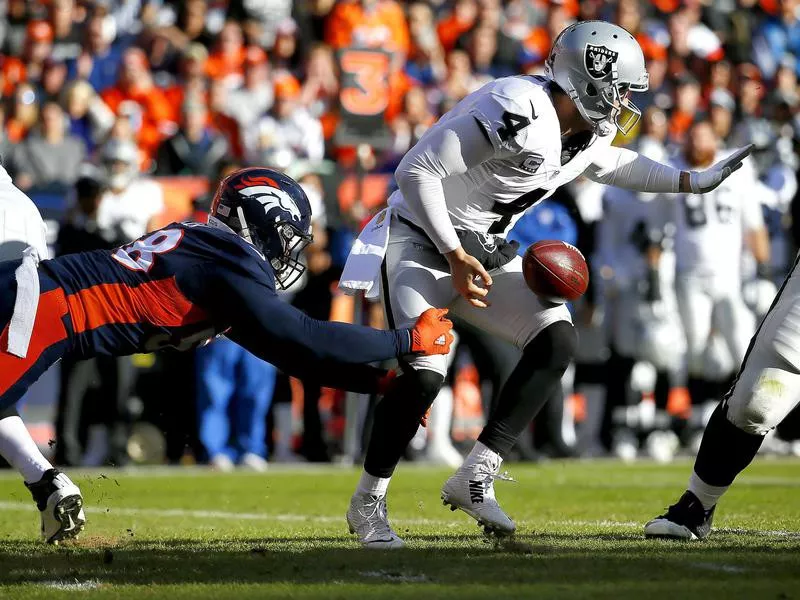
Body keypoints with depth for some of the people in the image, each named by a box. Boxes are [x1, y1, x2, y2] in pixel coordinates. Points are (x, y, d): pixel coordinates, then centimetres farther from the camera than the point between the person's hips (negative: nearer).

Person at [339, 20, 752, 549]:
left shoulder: (588, 132, 0)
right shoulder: (518, 114, -29)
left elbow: (610, 164, 27)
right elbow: (416, 171, -28)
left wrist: (693, 182, 20)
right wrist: (455, 257, -26)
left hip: (484, 253, 9)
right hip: (421, 241, -9)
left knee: (557, 340, -8)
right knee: (424, 374, -22)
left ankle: (475, 479, -5)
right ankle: (367, 503, -1)